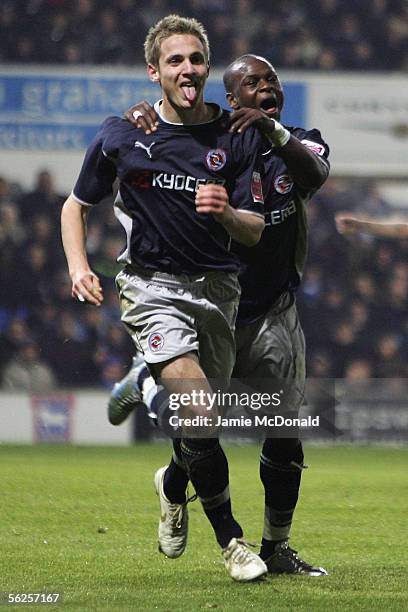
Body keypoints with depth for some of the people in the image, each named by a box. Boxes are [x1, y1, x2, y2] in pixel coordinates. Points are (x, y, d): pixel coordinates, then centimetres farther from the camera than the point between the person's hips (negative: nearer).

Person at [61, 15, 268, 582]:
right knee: (197, 408, -23)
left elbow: (255, 231, 1)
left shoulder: (237, 137, 2)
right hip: (152, 284, -3)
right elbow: (76, 204, 13)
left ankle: (173, 483, 43)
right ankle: (230, 538, -13)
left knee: (204, 421, 8)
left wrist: (226, 212, -21)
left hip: (217, 288, 3)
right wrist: (78, 267, -4)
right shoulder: (121, 136, 0)